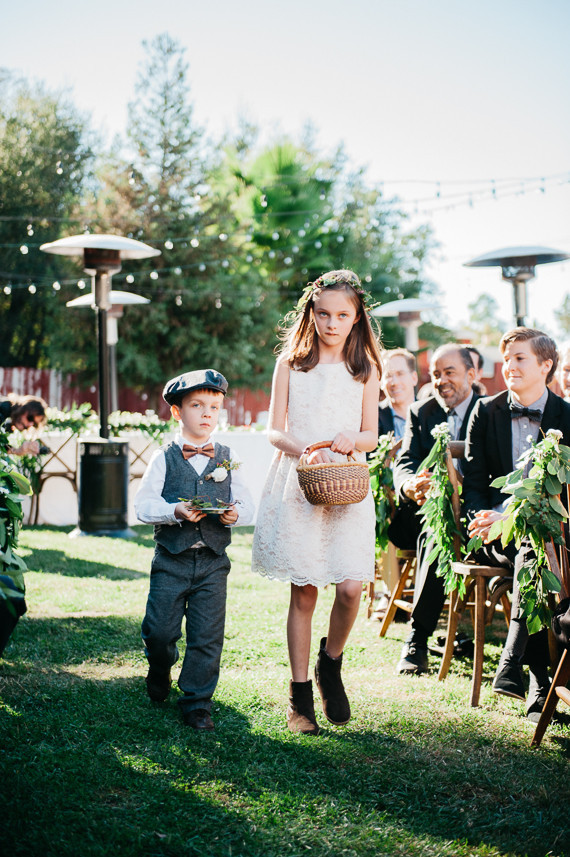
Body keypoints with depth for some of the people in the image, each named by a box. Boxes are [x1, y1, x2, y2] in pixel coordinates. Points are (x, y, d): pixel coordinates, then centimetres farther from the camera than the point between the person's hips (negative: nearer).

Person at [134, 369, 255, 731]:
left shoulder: (228, 459, 6)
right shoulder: (165, 458, 1)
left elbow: (247, 505, 5)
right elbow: (144, 505, -5)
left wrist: (235, 513, -17)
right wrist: (175, 511, -22)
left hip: (213, 561, 1)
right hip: (171, 559, -1)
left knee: (207, 635, 0)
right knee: (160, 629, 2)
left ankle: (197, 702, 14)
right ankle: (160, 671, 35)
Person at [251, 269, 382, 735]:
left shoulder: (366, 368, 9)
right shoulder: (291, 363, 7)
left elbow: (371, 436, 10)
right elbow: (275, 430, 4)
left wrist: (350, 440, -12)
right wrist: (305, 451, -15)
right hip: (297, 484, -1)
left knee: (351, 587, -11)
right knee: (303, 591, 0)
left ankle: (331, 664, 18)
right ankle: (300, 694, 11)